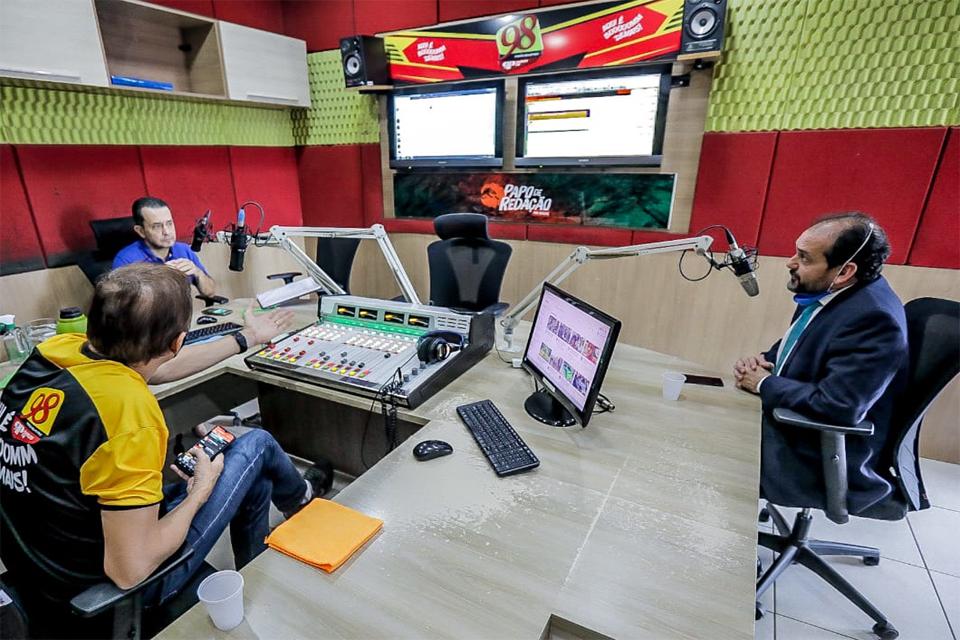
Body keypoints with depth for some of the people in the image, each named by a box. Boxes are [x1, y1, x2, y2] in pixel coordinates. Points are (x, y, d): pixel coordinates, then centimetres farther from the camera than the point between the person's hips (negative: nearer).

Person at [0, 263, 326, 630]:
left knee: (255, 481, 21)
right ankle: (297, 496, 38)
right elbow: (130, 570, -31)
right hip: (108, 587, -7)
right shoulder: (130, 411, -38)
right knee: (256, 446, 3)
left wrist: (247, 338, 17)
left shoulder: (58, 349, -14)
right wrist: (200, 491, -12)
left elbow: (158, 365, 6)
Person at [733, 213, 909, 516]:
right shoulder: (827, 294, 0)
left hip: (822, 460, -8)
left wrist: (764, 384, -19)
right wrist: (761, 361, -6)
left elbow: (837, 407, -33)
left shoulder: (873, 318, -27)